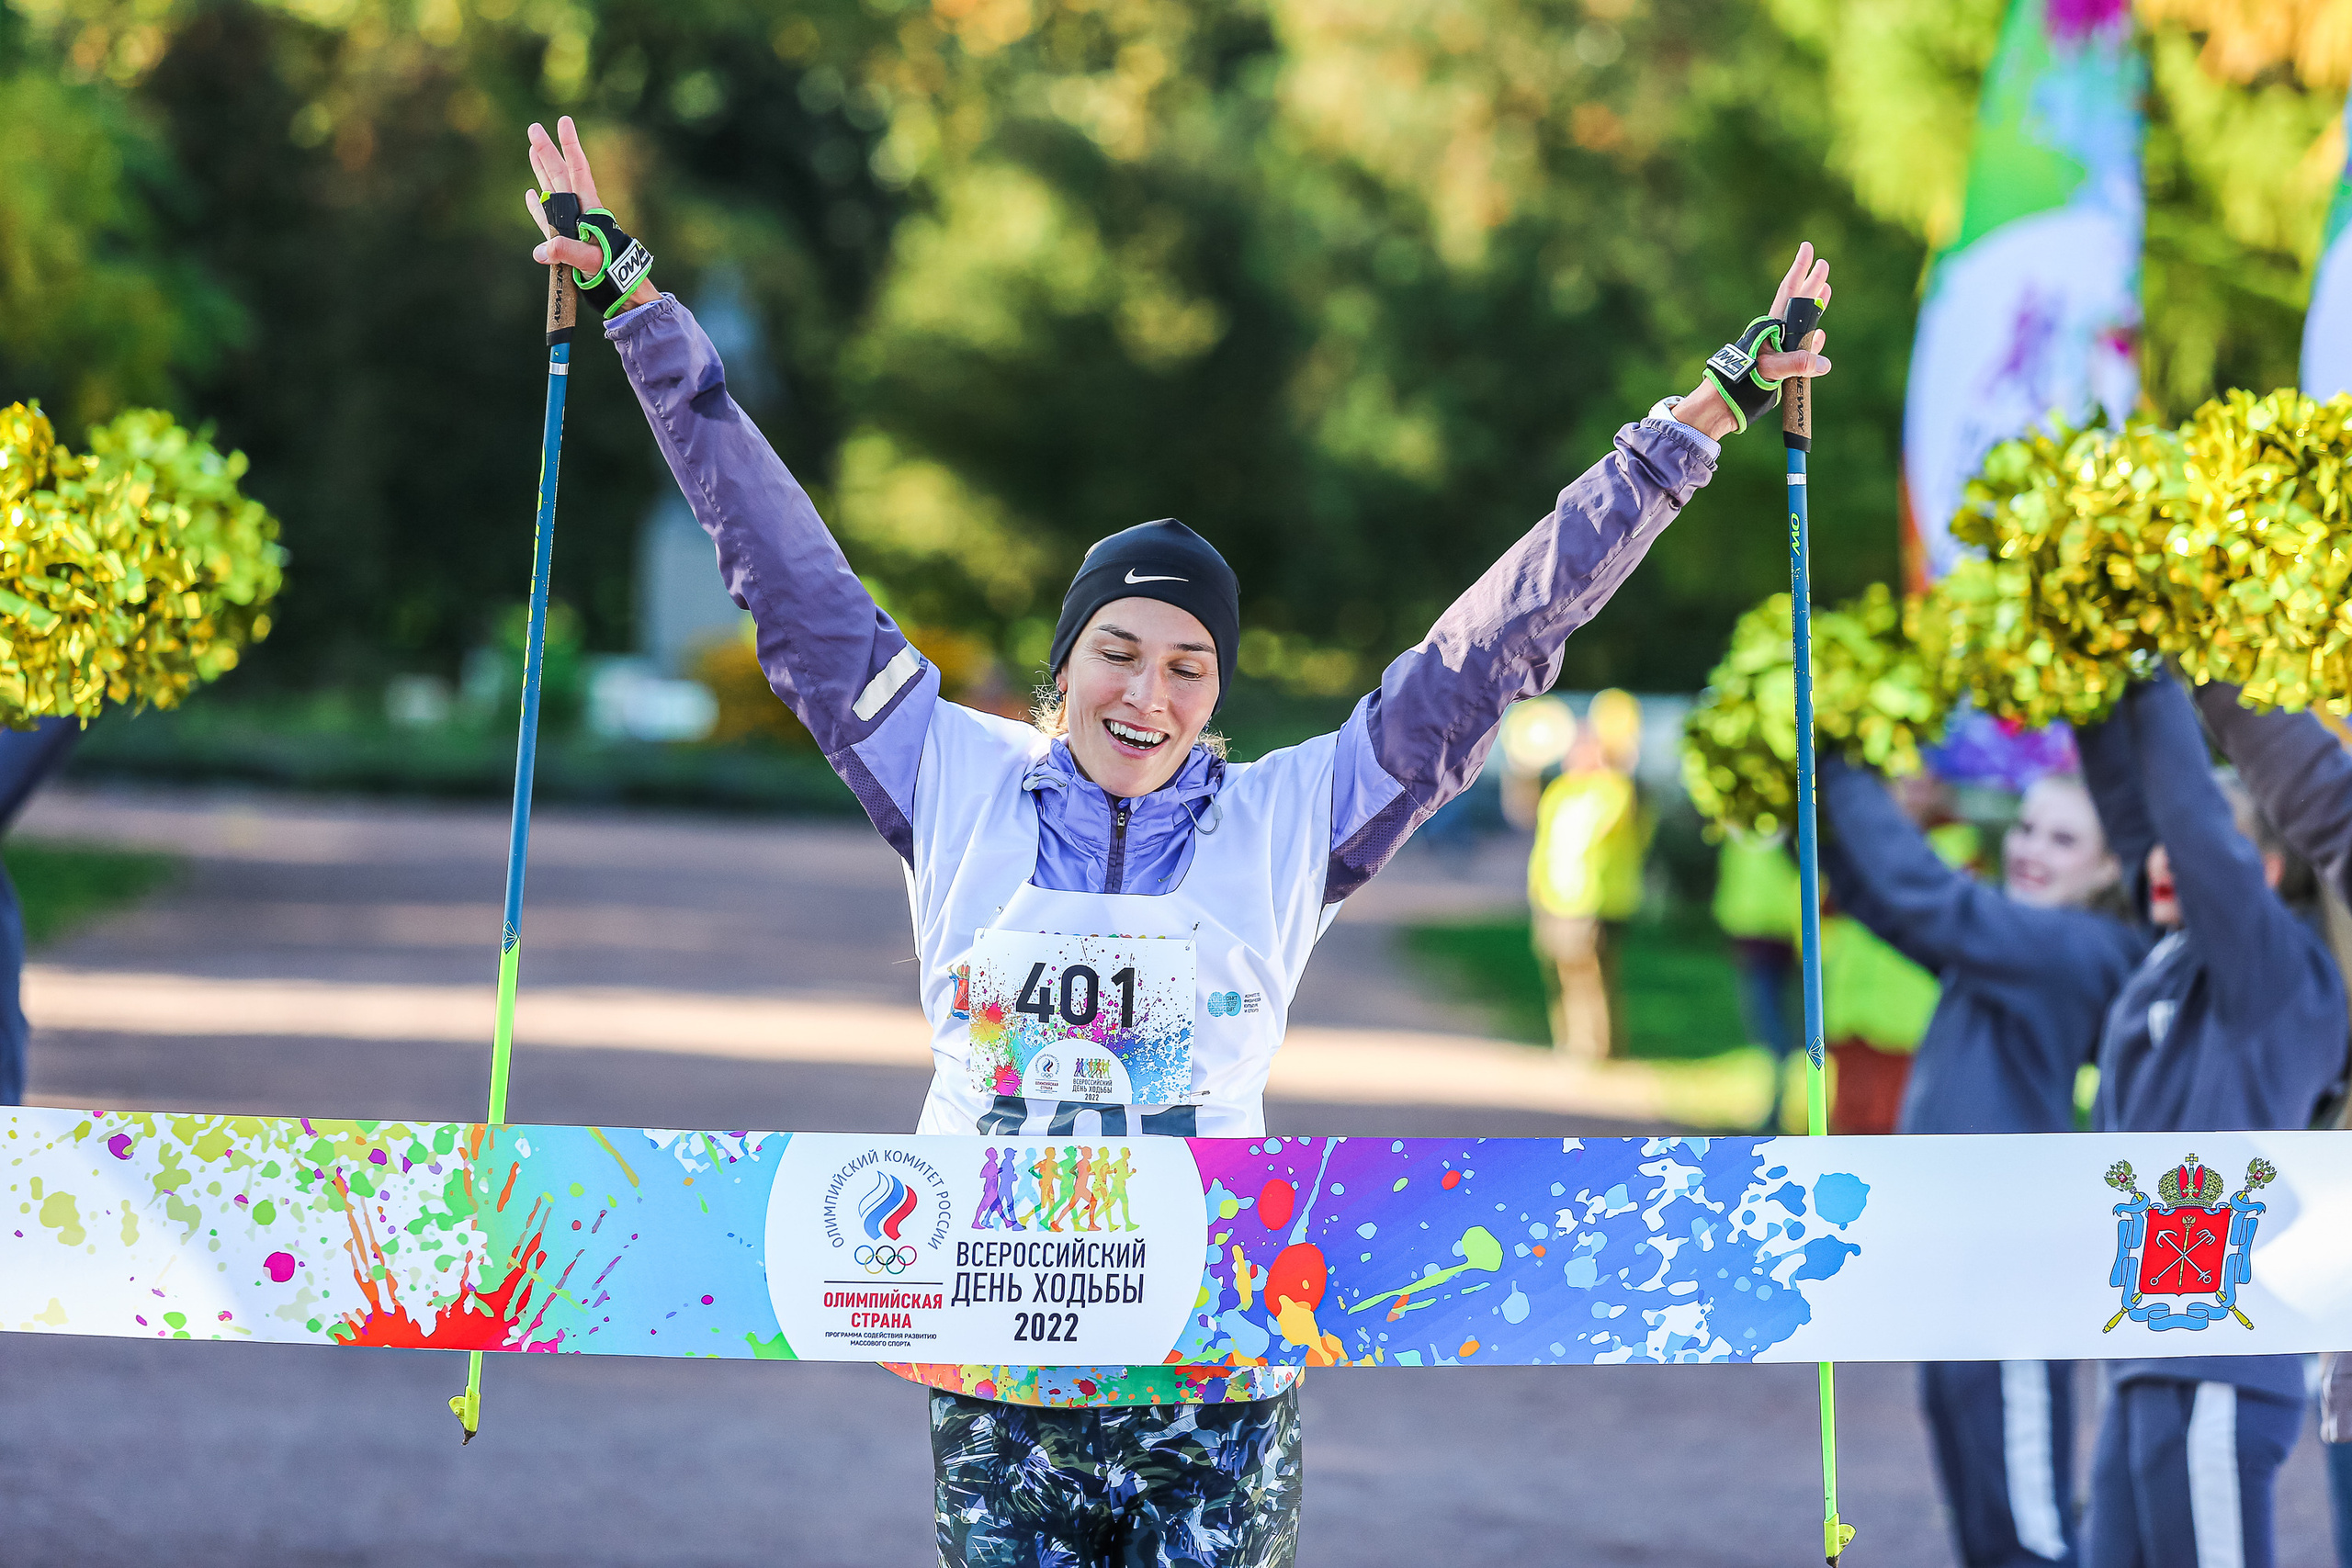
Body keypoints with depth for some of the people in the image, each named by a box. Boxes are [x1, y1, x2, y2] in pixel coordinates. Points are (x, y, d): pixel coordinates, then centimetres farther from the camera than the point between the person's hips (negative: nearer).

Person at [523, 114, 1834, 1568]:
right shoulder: (957, 781, 6)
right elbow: (789, 575, 11)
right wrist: (642, 309, 14)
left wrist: (1706, 413, 9)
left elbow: (1502, 638, 7)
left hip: (1217, 1399, -1)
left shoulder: (1292, 817, 4)